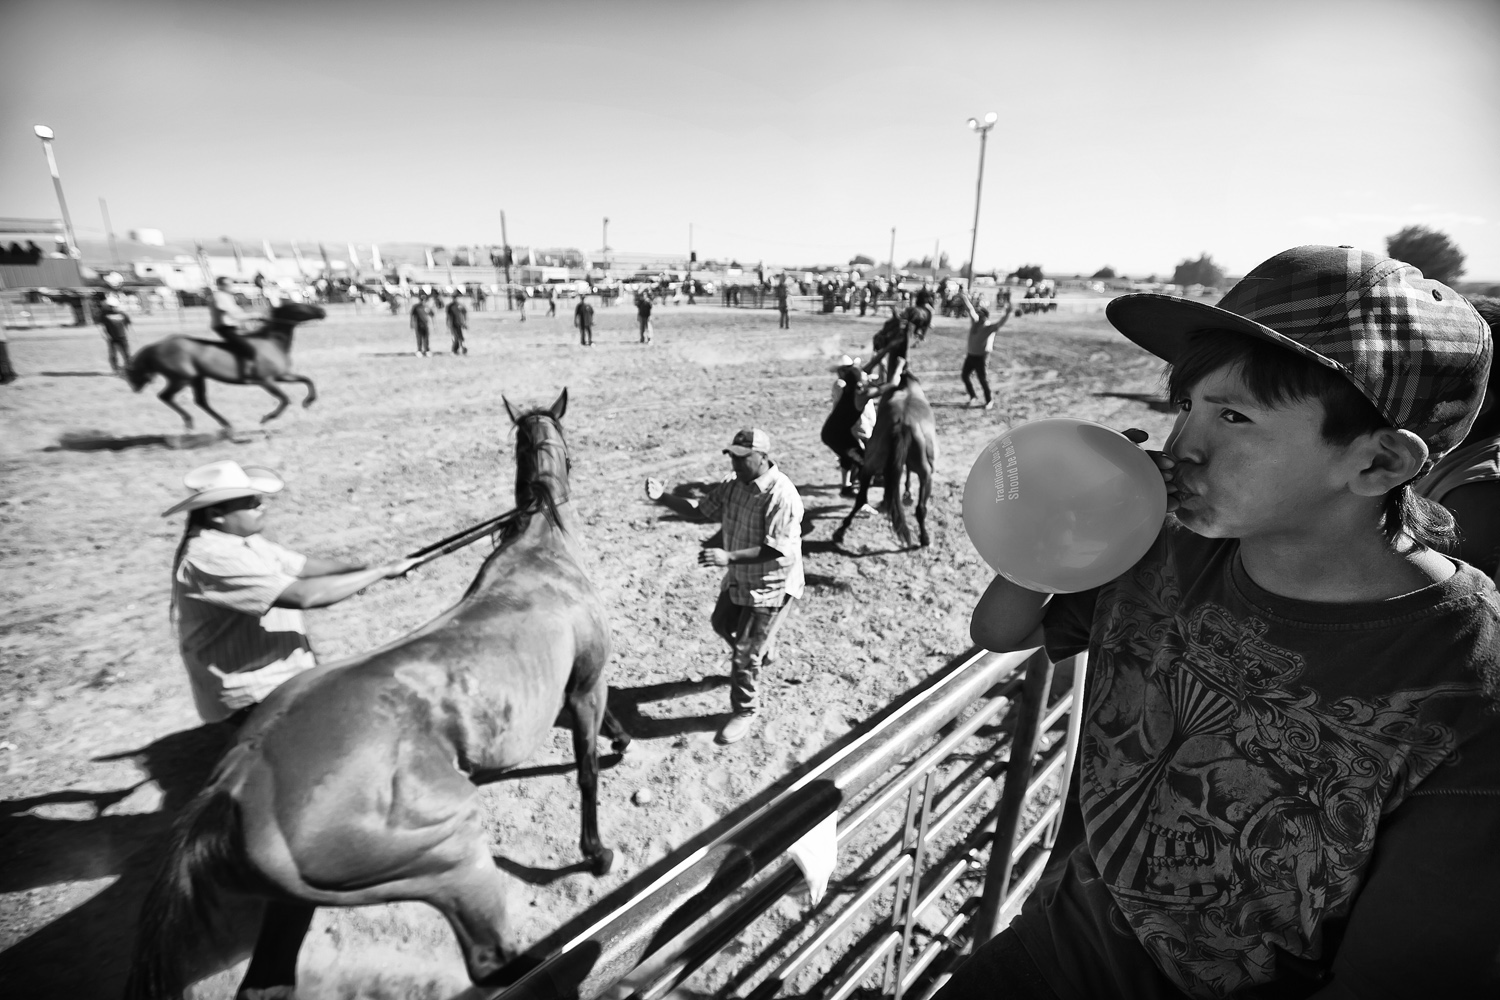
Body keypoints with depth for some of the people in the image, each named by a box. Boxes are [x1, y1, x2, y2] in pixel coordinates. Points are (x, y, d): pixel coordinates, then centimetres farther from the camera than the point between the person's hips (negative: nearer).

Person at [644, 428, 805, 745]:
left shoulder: (781, 495, -28)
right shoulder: (734, 485, -3)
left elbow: (777, 549, -33)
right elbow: (702, 511, 4)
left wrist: (728, 557, -39)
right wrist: (664, 497, -10)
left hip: (771, 586, -9)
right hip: (738, 578, 9)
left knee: (745, 652, -1)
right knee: (723, 623, 28)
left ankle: (744, 710, 23)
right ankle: (763, 651, 56)